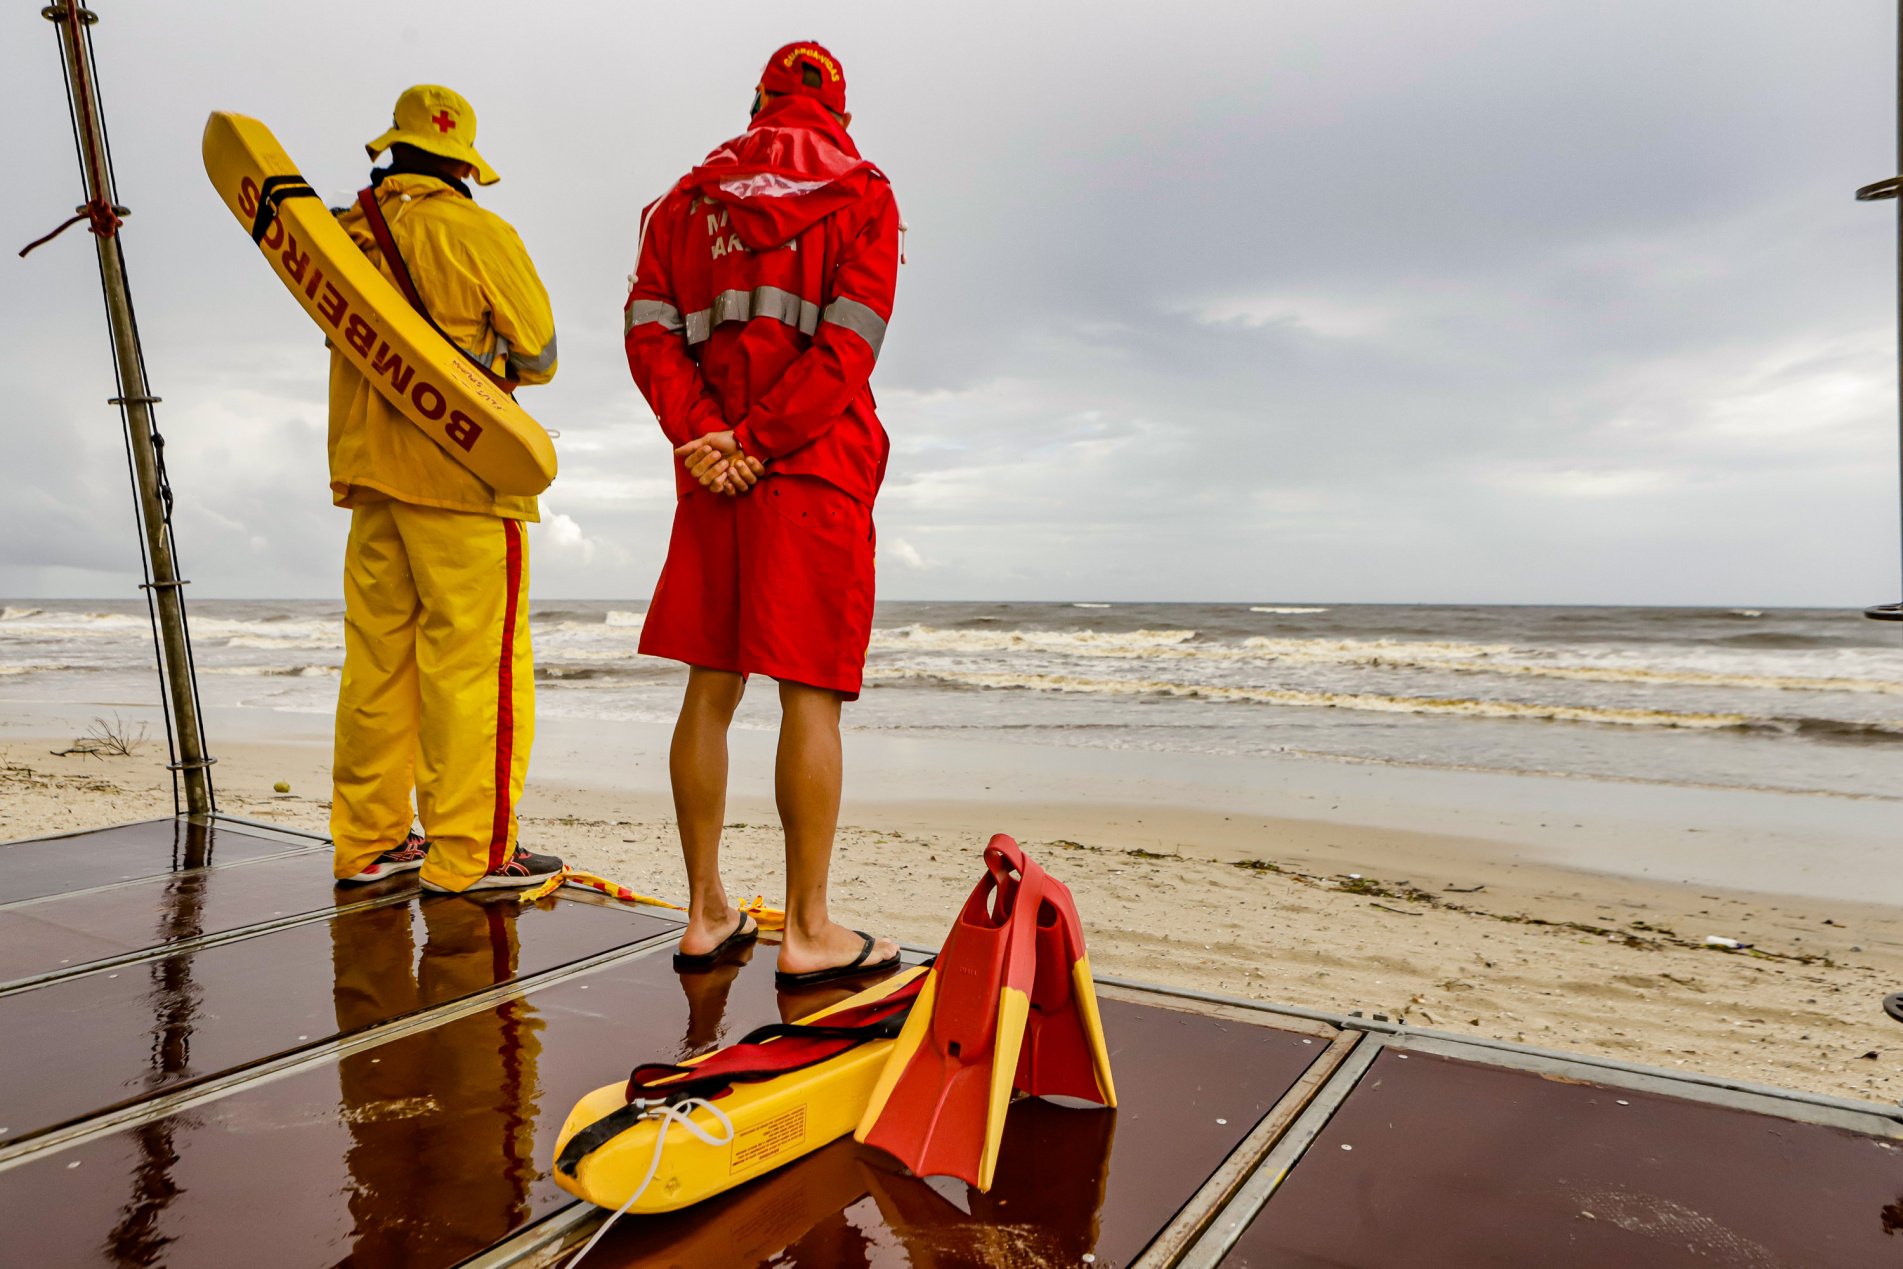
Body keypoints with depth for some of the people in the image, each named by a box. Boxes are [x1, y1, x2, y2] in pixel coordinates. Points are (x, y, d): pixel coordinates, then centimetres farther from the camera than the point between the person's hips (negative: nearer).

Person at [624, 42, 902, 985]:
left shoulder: (686, 199, 18)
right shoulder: (862, 194, 6)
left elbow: (649, 329, 4)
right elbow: (847, 346, -9)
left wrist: (703, 438, -6)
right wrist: (750, 442, -10)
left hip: (713, 473, 5)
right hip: (814, 471, -4)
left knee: (709, 688, 7)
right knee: (808, 692, -5)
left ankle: (706, 914, 14)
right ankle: (809, 930, 0)